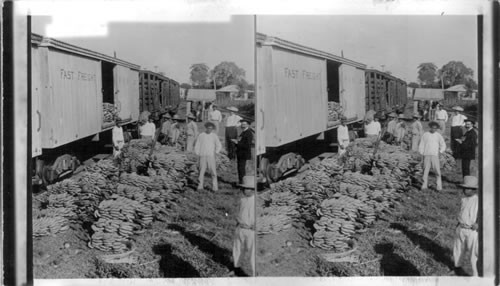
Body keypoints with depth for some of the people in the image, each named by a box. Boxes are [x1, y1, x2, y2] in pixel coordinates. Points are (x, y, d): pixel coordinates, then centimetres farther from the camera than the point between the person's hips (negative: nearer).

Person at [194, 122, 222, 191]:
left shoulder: (214, 136, 5)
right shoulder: (201, 136, 5)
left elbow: (219, 146, 9)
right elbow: (197, 146, 9)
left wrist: (215, 152, -1)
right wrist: (198, 154, 1)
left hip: (211, 157, 0)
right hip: (202, 157, 0)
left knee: (213, 172, -6)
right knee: (201, 172, -2)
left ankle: (215, 187, -3)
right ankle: (200, 186, 6)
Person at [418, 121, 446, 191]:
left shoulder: (438, 135, 7)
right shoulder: (425, 135, 8)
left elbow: (443, 145, 13)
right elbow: (421, 145, 10)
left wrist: (440, 152, 1)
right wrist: (422, 153, 1)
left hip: (435, 155, 0)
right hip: (427, 155, 1)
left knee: (437, 171, -7)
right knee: (426, 171, -3)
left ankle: (439, 186, -5)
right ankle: (424, 185, 2)